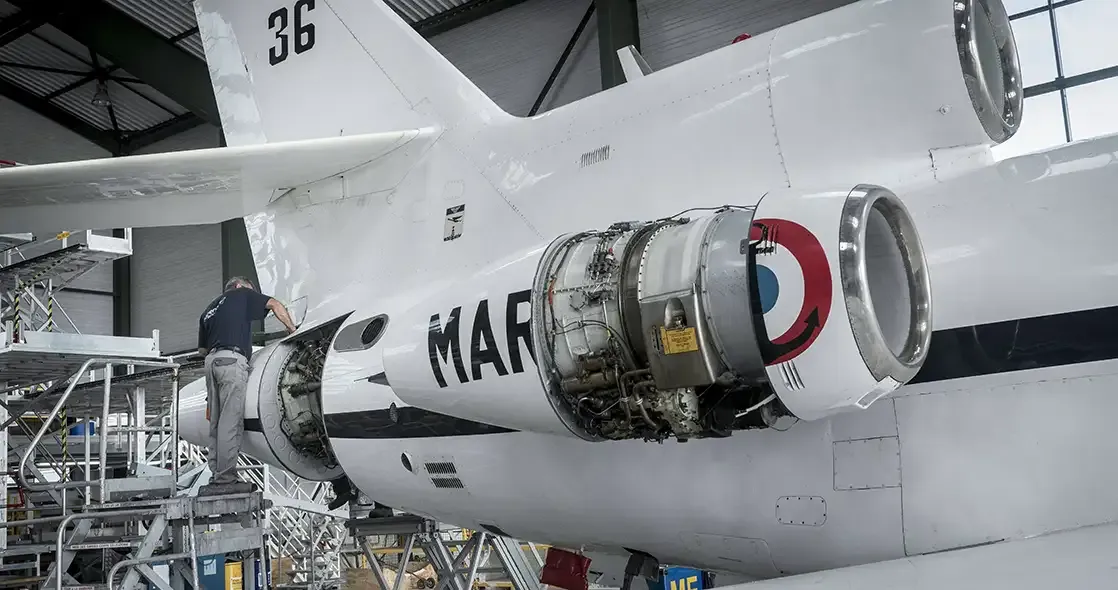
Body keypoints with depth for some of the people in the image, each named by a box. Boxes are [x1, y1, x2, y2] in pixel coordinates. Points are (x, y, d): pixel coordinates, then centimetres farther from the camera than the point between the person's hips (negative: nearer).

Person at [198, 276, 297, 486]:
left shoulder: (209, 309, 29)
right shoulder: (242, 294, 13)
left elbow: (202, 349, 26)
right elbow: (275, 305, 6)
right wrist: (291, 329, 14)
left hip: (211, 360, 7)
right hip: (232, 359, -7)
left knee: (217, 421, 7)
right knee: (231, 421, -10)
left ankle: (216, 473, 7)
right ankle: (225, 476, -14)